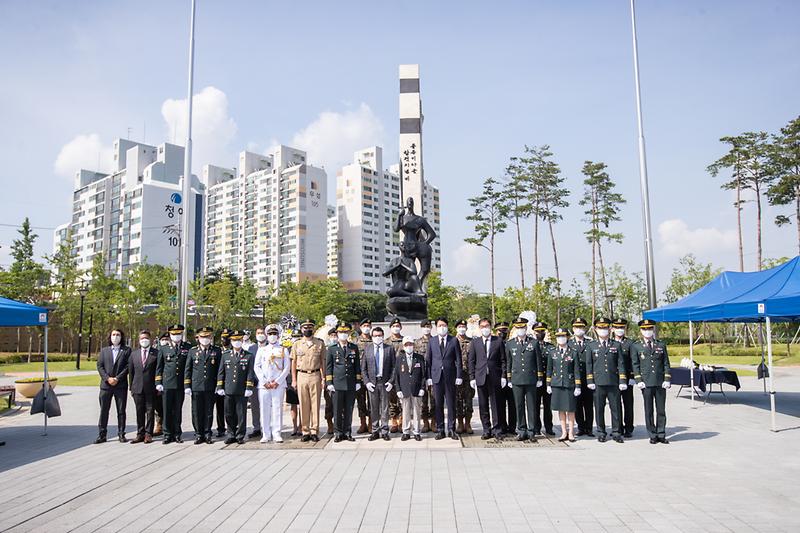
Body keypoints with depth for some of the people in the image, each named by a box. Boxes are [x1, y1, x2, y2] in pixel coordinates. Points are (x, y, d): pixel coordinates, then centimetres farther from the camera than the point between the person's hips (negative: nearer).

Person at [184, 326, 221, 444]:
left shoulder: (217, 351, 5)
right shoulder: (192, 351, 8)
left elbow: (219, 369, 6)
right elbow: (187, 369, 8)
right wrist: (187, 386, 1)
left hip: (210, 387, 0)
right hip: (196, 387, 1)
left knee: (209, 412, 5)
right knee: (197, 412, 3)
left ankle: (207, 434, 16)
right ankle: (198, 434, 14)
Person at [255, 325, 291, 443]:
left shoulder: (283, 349, 9)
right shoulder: (261, 350, 12)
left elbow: (287, 367, 3)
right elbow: (256, 367, 6)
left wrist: (278, 381, -8)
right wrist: (264, 381, -5)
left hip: (279, 384, -1)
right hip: (263, 384, 1)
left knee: (277, 408, -2)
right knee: (265, 409, 0)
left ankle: (276, 434, 5)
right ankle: (266, 434, 8)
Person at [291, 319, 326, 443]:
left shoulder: (320, 343, 5)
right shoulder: (297, 344, 8)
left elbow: (322, 362, 5)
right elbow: (293, 363, 10)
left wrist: (323, 378, -1)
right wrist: (294, 380, 4)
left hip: (315, 376, -1)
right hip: (301, 376, 1)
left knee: (315, 405, 1)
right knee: (303, 405, 3)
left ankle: (314, 431, 7)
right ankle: (305, 432, 10)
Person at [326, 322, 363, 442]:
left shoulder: (354, 348, 10)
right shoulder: (332, 349, 6)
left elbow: (357, 366, 12)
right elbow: (328, 367, 6)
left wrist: (358, 382, 6)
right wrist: (329, 383, -1)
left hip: (351, 385, 1)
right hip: (337, 384, -1)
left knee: (349, 410, 6)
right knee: (337, 411, 2)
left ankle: (347, 432, 16)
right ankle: (339, 433, 11)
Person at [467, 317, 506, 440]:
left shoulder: (498, 341, 6)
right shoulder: (474, 342, 8)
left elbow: (503, 360, 5)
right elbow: (471, 361, 7)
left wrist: (503, 376, -2)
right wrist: (472, 377, 1)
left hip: (495, 377, -1)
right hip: (480, 378, 1)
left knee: (496, 405, 2)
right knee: (483, 406, 5)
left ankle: (497, 430, 10)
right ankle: (486, 430, 14)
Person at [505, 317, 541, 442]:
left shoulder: (534, 342, 3)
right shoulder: (509, 344, 7)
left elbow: (538, 362, 5)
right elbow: (508, 362, 10)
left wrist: (539, 378, 2)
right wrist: (509, 379, 8)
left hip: (531, 380, -1)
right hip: (516, 380, 1)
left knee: (531, 406, 3)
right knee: (519, 406, 5)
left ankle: (531, 431, 10)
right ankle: (521, 431, 13)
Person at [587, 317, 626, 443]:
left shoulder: (616, 345, 9)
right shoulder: (591, 346, 7)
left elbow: (620, 364, 5)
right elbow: (588, 365, 7)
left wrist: (622, 381, -2)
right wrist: (590, 381, 0)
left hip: (613, 382, 0)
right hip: (598, 383, 0)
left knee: (615, 408, 2)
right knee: (599, 408, 4)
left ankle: (616, 432, 12)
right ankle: (601, 433, 15)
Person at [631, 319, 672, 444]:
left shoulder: (661, 344, 10)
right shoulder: (635, 346, 5)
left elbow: (666, 363, 8)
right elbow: (635, 365, 3)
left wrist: (667, 379, -1)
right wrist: (639, 381, -6)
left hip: (660, 383, 2)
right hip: (646, 383, -1)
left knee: (661, 410, 5)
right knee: (649, 411, 3)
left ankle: (661, 435, 14)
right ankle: (653, 435, 11)